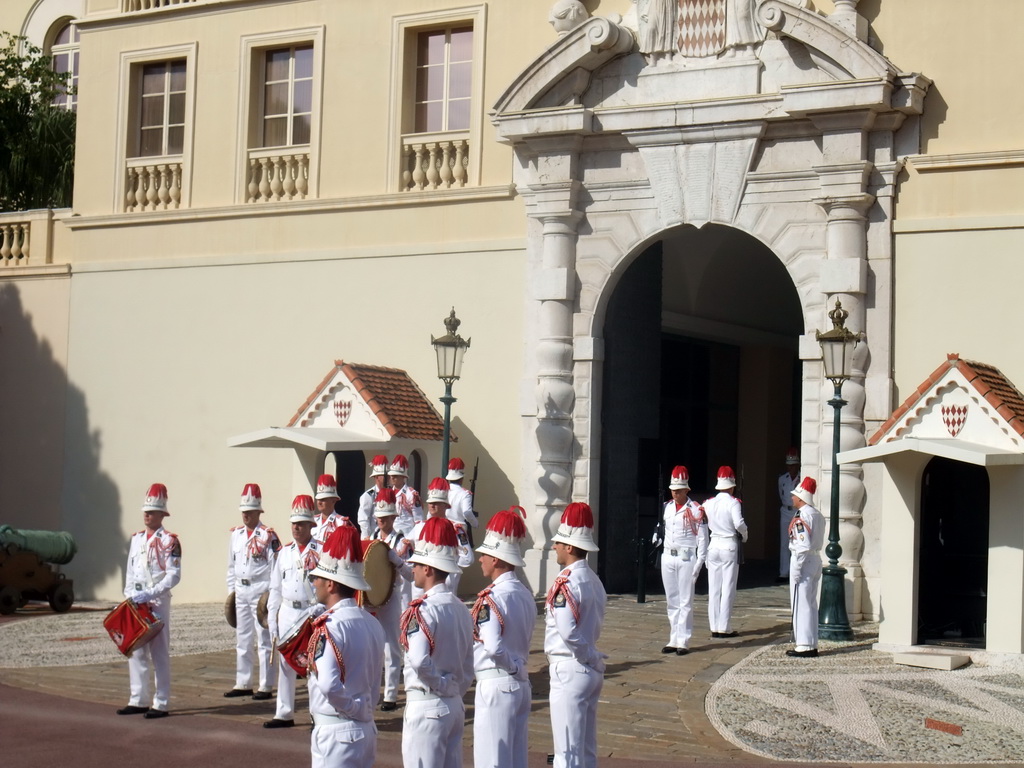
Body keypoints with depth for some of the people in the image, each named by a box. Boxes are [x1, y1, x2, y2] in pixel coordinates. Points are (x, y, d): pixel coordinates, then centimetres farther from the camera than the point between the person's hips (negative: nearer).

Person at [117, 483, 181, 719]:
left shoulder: (169, 541, -7)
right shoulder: (136, 539, 13)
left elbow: (174, 575, -13)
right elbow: (130, 571, 17)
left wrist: (150, 594, -20)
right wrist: (129, 597, 4)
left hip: (157, 602, -7)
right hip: (136, 603, 7)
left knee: (159, 653, -3)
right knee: (136, 651, 10)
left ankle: (161, 704, 0)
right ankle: (139, 700, 18)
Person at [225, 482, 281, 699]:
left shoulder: (268, 535, -7)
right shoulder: (236, 535, 11)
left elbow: (275, 567, -8)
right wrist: (231, 590, 13)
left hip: (261, 590, -6)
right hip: (240, 592, 6)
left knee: (264, 639, -2)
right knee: (242, 639, 11)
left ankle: (265, 686, 2)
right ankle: (243, 683, 18)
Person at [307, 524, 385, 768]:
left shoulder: (329, 625, -16)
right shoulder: (372, 623, 9)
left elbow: (328, 684, -27)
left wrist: (353, 708, -13)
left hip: (336, 733, -8)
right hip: (367, 730, 8)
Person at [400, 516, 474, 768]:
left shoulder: (422, 609, -16)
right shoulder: (461, 609, 9)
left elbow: (419, 660, -30)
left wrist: (440, 683, -15)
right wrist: (454, 690, 18)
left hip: (426, 707, -8)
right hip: (455, 707, 8)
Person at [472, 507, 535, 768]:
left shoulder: (492, 599, -17)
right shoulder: (525, 594, 9)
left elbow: (493, 648, -26)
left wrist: (514, 666, -12)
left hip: (495, 687, -8)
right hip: (521, 687, 8)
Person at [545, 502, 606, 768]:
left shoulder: (566, 582, -17)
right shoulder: (594, 580, 10)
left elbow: (567, 630, -27)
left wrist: (584, 654, -13)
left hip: (569, 670, -9)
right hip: (592, 670, 9)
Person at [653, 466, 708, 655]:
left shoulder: (696, 510, -6)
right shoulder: (666, 508, 10)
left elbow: (702, 538, -6)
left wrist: (699, 564, -10)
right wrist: (657, 539, 4)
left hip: (686, 559, -5)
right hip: (668, 558, 5)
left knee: (685, 602, -3)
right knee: (672, 601, 9)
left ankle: (683, 641, -1)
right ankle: (673, 640, 15)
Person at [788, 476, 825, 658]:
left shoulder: (802, 517, -16)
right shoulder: (817, 515, 13)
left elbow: (803, 545, -22)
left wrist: (796, 569, -20)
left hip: (804, 560, -10)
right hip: (816, 560, 10)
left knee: (801, 604, -5)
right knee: (810, 604, 13)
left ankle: (804, 646, -4)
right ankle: (811, 645, 16)